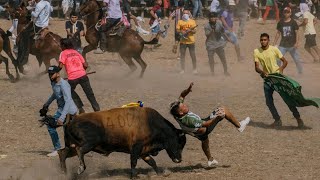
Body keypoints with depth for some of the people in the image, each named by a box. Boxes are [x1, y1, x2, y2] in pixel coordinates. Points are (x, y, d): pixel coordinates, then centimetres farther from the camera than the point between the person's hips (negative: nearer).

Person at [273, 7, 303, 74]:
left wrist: (296, 43, -15)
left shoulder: (293, 22, -3)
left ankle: (300, 73, 19)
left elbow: (296, 33, -3)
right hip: (283, 45, 2)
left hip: (292, 45, -2)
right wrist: (274, 43, 7)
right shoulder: (280, 23, 4)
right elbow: (278, 33, 10)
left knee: (297, 59, 4)